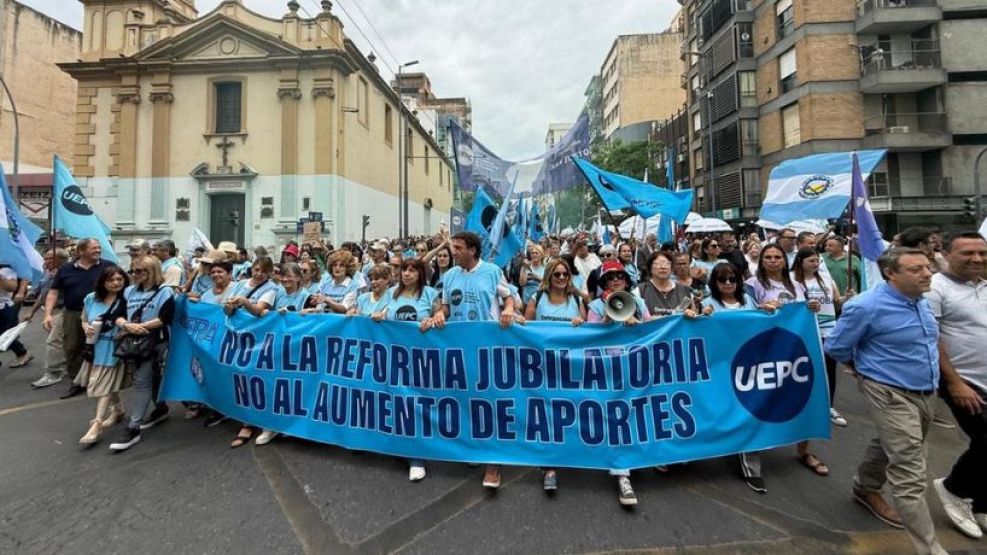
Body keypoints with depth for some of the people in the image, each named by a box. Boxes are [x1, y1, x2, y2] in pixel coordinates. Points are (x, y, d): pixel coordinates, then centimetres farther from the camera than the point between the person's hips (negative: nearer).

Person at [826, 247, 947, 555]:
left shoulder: (921, 300, 2)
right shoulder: (866, 307, -23)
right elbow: (836, 348, -13)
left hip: (927, 392, 8)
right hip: (893, 395, -8)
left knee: (889, 447, 26)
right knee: (910, 475, -4)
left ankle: (866, 489, 48)